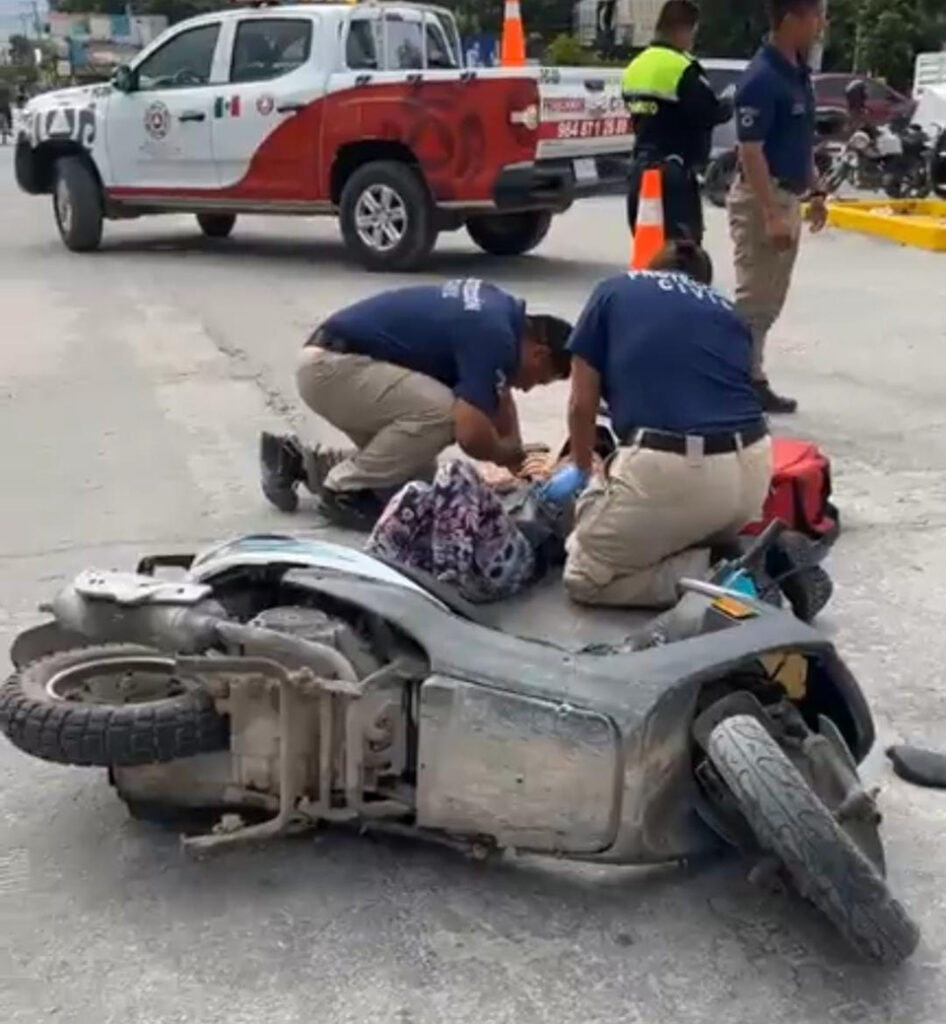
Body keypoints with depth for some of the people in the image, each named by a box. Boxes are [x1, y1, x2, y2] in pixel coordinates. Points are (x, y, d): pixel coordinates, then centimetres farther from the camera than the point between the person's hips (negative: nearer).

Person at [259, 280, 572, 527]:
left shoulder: (501, 312, 10)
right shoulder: (492, 335, -20)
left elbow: (497, 395, 23)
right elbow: (470, 433, -27)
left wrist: (517, 461, 16)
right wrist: (508, 454, -6)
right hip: (330, 365, -10)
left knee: (417, 482, 10)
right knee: (440, 411, -26)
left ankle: (299, 462, 18)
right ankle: (344, 491, -10)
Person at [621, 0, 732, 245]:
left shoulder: (636, 67, 12)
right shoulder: (683, 68, -15)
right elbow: (709, 113, -15)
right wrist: (729, 106, 7)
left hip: (643, 166, 9)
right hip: (674, 170, -9)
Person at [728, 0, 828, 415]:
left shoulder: (799, 73, 11)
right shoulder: (762, 78, -18)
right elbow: (750, 153, -21)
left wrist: (814, 192, 19)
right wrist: (771, 214, -24)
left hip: (789, 197, 10)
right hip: (762, 199, -10)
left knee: (770, 301, 13)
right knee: (753, 299, -5)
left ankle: (751, 379, 21)